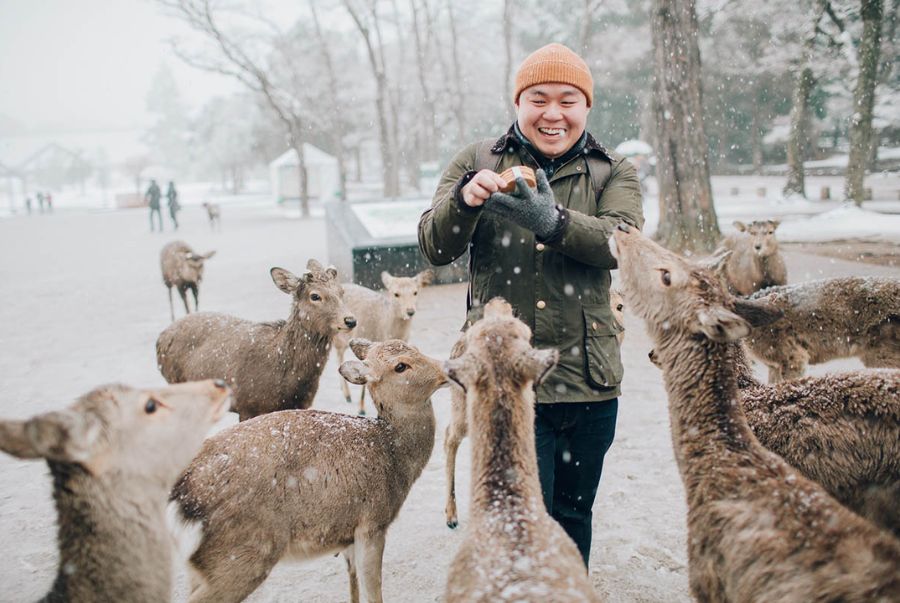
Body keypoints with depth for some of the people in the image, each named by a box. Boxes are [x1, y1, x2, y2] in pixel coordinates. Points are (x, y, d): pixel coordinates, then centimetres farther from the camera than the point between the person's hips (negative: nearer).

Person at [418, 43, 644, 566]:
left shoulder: (613, 171, 8)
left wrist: (554, 223, -31)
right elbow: (435, 248, -2)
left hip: (587, 377, 2)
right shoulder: (477, 162, 7)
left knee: (573, 515, 15)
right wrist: (464, 200, -24)